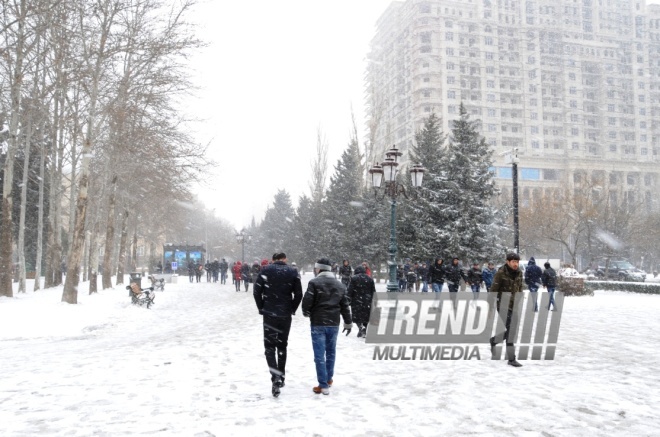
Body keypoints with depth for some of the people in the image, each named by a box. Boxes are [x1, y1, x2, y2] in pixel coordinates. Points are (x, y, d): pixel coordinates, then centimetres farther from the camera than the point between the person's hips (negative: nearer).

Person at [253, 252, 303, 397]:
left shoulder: (266, 270, -2)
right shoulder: (293, 272, 1)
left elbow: (257, 291, -6)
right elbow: (298, 294, 0)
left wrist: (262, 308, 6)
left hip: (269, 313, -2)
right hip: (285, 315, 2)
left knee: (270, 346, 3)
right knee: (282, 345, 17)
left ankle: (276, 378, -16)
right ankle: (281, 377, 25)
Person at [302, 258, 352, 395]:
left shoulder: (314, 283, -9)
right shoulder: (340, 285, 9)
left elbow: (307, 301, -14)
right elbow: (346, 306, 11)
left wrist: (307, 313, 8)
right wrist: (348, 323, 20)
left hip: (318, 323, -5)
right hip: (334, 324, 5)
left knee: (319, 354, -2)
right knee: (331, 352, 20)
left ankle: (323, 385, -2)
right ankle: (329, 379, 31)